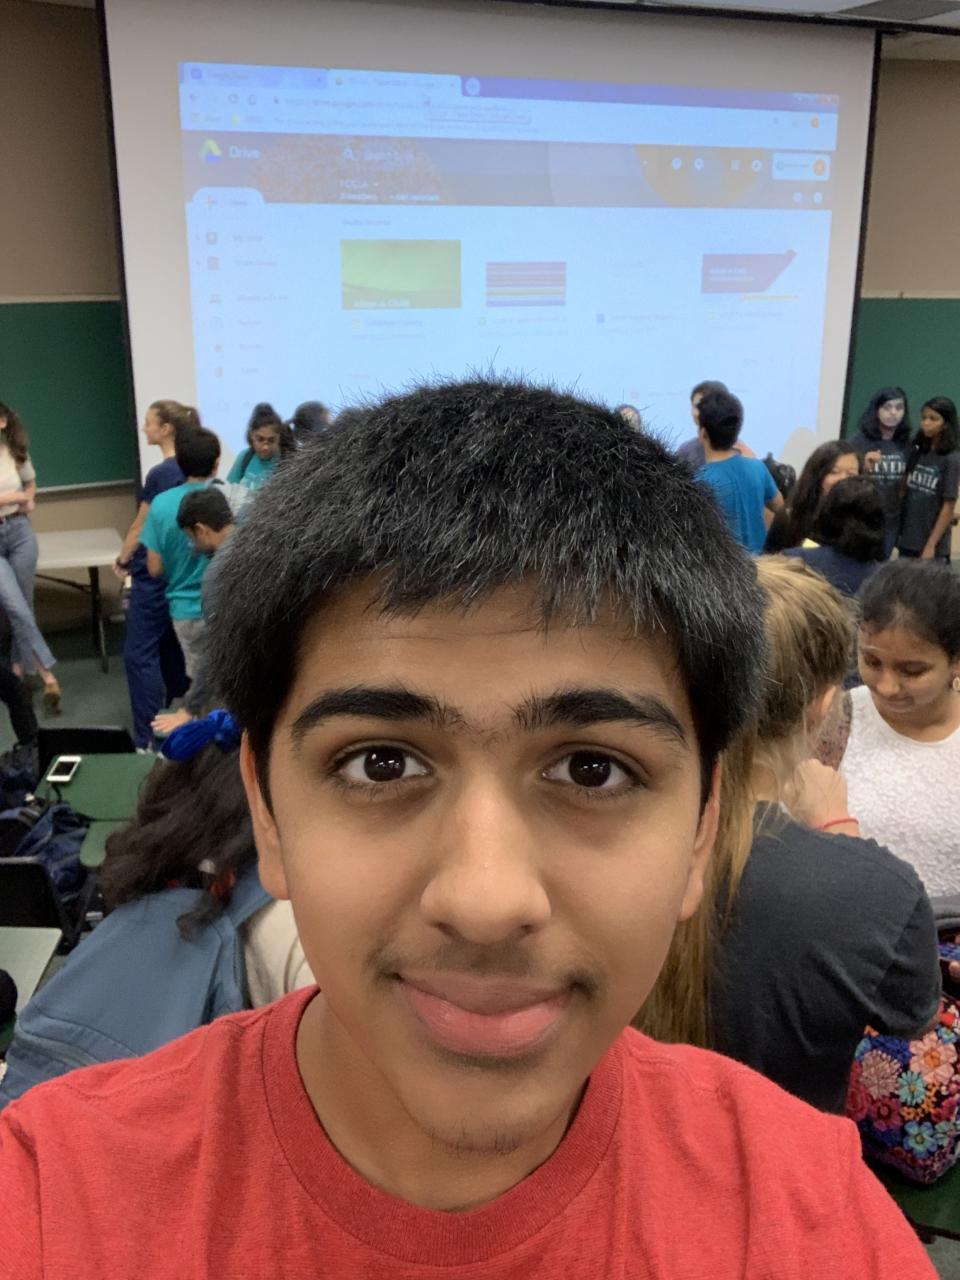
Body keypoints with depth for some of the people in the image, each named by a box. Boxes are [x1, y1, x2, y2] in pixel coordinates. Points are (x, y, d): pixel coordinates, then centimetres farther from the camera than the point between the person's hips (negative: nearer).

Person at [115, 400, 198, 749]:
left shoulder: (161, 474, -19)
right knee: (172, 647, 20)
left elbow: (141, 527, -11)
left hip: (155, 576, -9)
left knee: (139, 655, -4)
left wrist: (122, 561, 6)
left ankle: (148, 742, -4)